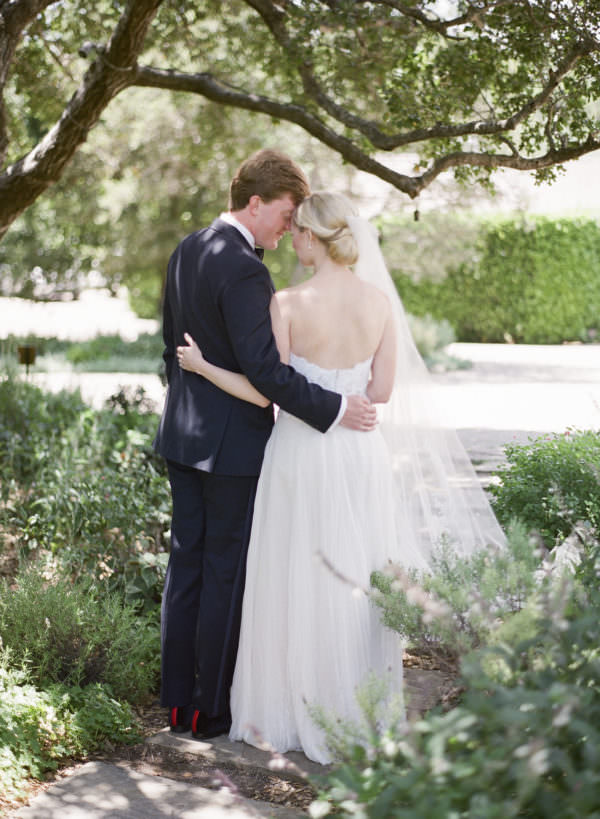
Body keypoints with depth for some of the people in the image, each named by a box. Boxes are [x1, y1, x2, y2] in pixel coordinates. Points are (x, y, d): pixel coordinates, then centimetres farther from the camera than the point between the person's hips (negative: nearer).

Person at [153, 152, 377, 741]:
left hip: (184, 435, 9)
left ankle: (178, 700, 22)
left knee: (186, 566, 13)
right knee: (226, 575, 2)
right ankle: (213, 710, 12)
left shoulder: (186, 252, 8)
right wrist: (334, 409, -19)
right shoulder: (244, 271, -20)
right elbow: (265, 371, -25)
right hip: (233, 444, -9)